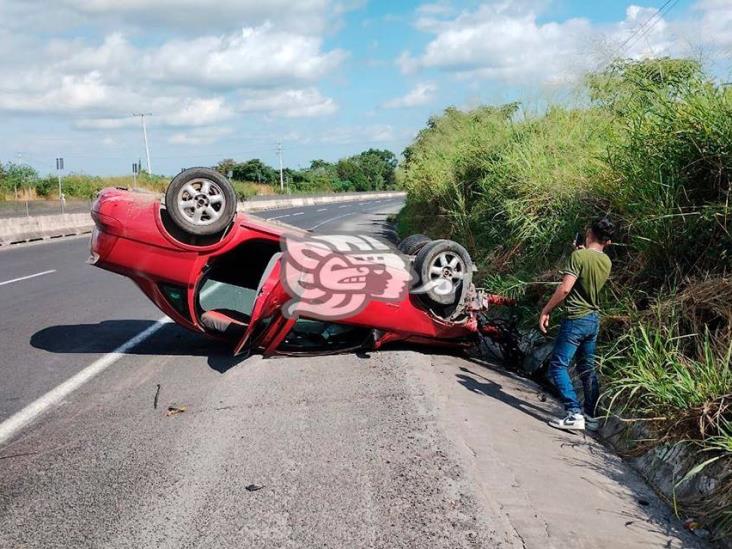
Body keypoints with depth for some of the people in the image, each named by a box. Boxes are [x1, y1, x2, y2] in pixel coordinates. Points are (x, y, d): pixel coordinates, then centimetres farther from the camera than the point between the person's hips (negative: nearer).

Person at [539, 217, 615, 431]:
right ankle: (591, 416, 19)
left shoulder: (579, 256, -15)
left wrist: (546, 311, -13)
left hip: (576, 319, -8)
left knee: (558, 366, -4)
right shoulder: (606, 262, 7)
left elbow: (565, 288, -21)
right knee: (587, 369, 16)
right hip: (594, 319, 8)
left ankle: (575, 414, -12)